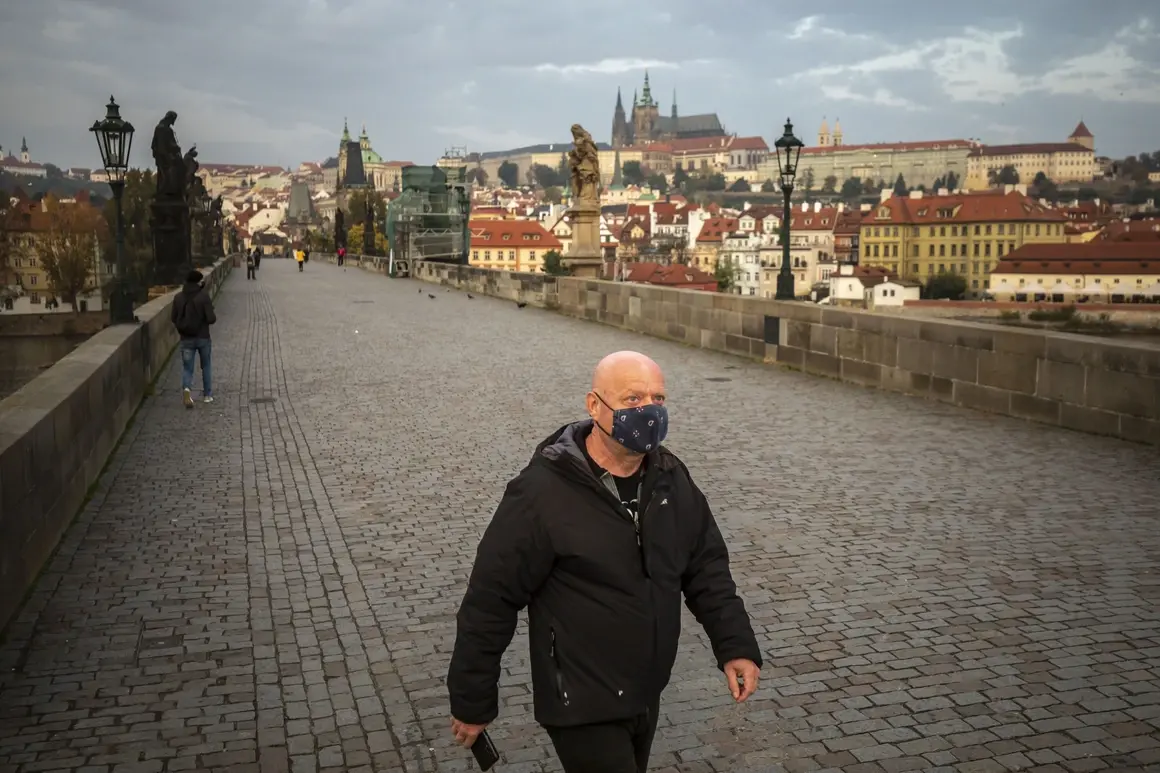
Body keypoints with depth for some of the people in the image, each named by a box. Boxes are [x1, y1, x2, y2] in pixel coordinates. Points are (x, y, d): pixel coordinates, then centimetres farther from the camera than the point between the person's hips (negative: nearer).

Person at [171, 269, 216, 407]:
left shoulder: (179, 297, -2)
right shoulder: (204, 296, -13)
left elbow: (173, 318, 3)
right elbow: (211, 318, -17)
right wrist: (214, 317, 5)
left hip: (186, 339, 2)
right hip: (203, 337, -2)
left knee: (187, 367, 7)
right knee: (206, 366, 17)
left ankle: (187, 388, -20)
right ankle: (207, 394, 23)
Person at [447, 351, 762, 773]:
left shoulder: (671, 479, -1)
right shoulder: (542, 492, -21)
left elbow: (706, 567, 9)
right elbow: (491, 599, -15)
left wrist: (736, 644, -3)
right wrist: (472, 701, -9)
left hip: (646, 697, 7)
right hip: (582, 706, -7)